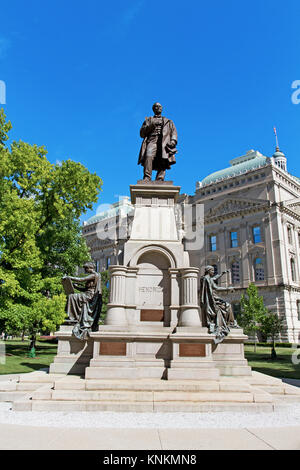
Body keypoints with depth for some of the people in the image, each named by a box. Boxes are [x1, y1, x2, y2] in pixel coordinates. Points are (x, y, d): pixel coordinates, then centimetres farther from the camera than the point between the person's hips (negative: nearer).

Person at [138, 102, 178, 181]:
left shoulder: (168, 121, 33)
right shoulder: (148, 120, 30)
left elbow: (174, 132, 19)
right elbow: (142, 134, 19)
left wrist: (173, 141, -2)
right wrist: (150, 126, 2)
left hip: (164, 143, 1)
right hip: (152, 141, -1)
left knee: (163, 162, -22)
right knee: (149, 156, -31)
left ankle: (159, 181, -30)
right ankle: (147, 178, -37)